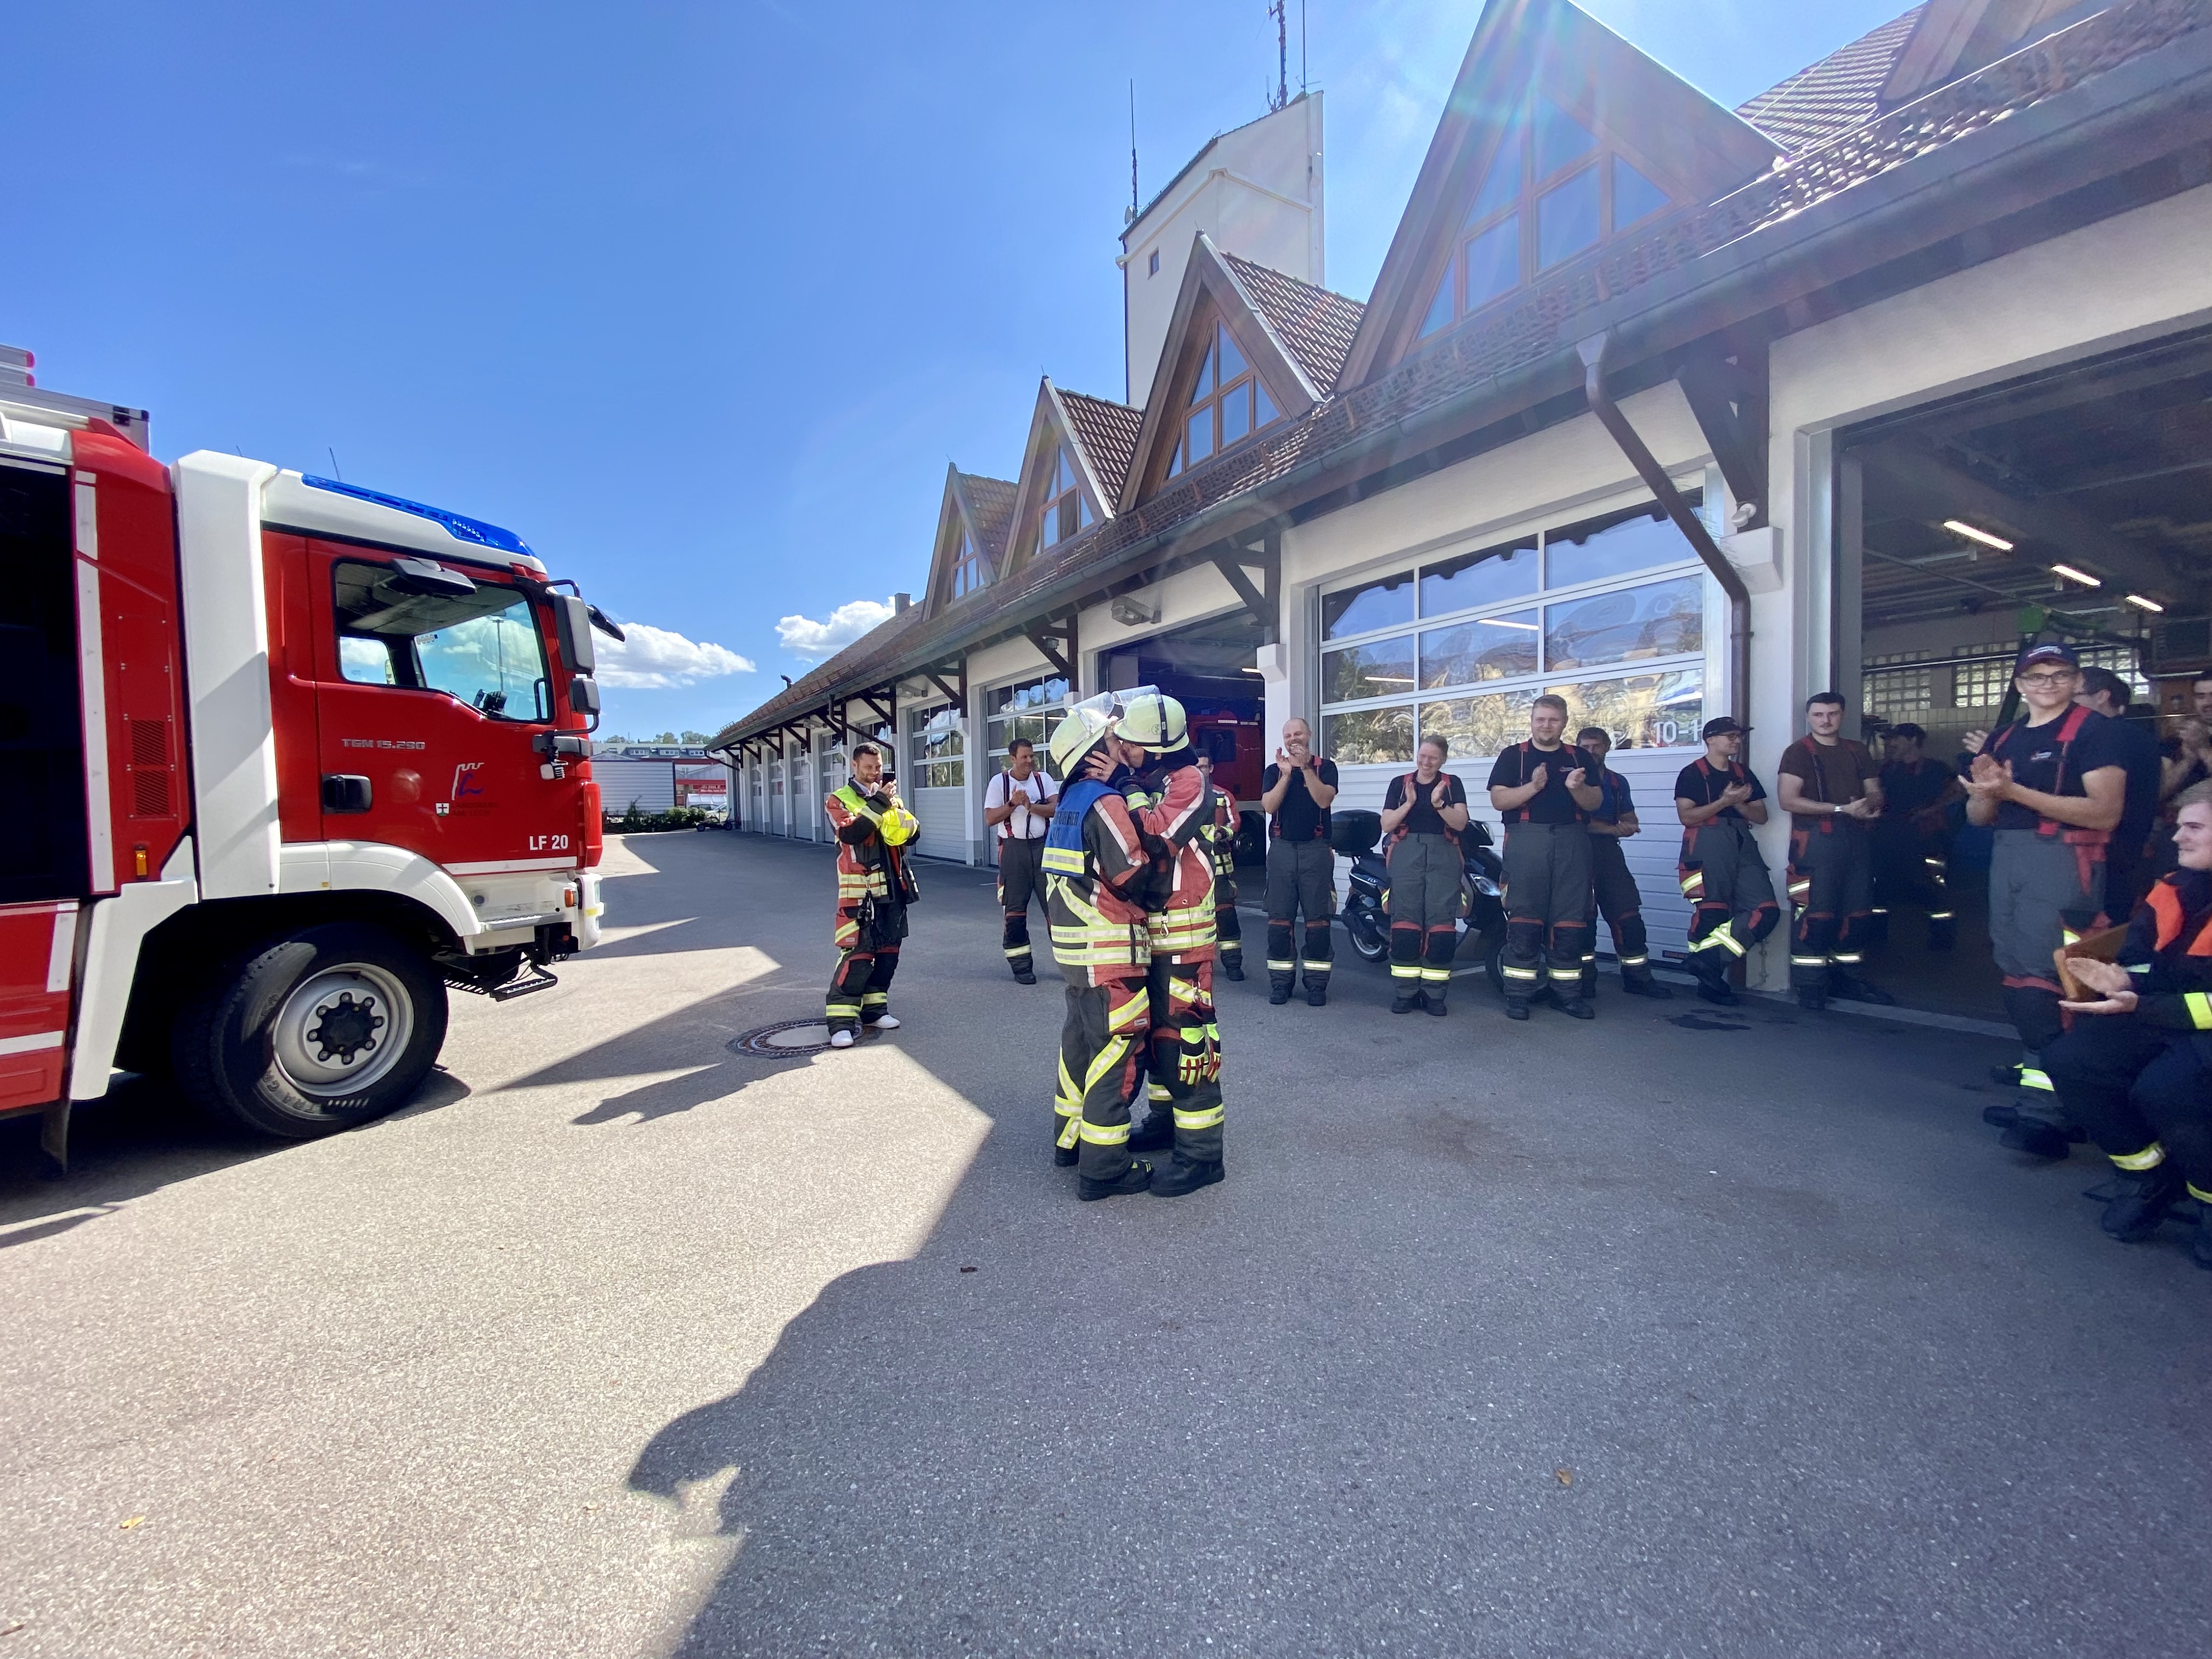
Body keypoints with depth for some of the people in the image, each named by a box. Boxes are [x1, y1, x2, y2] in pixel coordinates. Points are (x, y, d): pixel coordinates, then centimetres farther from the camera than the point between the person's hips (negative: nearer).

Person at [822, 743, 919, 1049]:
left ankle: (874, 1008, 22)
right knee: (857, 952, -11)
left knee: (888, 949, 10)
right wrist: (876, 805, -23)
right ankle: (842, 1020, -7)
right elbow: (850, 833, -19)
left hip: (893, 886, 6)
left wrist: (897, 811, -11)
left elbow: (913, 833, 8)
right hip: (859, 889, -6)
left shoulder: (891, 797, 15)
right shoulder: (839, 800, -1)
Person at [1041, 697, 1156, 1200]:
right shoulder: (1105, 803, -18)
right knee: (1116, 1052, 0)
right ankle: (1103, 1168, 9)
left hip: (1075, 948, 9)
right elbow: (1136, 878, -21)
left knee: (1082, 1039, 21)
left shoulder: (1073, 800, 11)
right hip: (1111, 953, -9)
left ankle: (1071, 1138, 35)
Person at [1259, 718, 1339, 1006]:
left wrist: (1305, 768, -17)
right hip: (1282, 849, 2)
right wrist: (1286, 774, -13)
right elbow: (1269, 806, -5)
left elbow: (1324, 800, -11)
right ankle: (1281, 980, 8)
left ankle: (1316, 983, 5)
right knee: (1279, 919, 1)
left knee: (1317, 919, -2)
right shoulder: (1274, 771, 11)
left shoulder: (1325, 767, 6)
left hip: (1316, 849, -2)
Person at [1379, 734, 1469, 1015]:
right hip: (1407, 854, 0)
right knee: (1405, 925, -7)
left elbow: (1460, 823, 1)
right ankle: (1405, 992, -1)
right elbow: (1386, 825, 6)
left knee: (1441, 925, -6)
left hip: (1443, 856, 0)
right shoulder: (1399, 784, 14)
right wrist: (1409, 803, -8)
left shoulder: (1452, 784, 13)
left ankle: (1434, 993, 1)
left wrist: (1439, 804, -15)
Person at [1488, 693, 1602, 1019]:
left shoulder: (1579, 758, 17)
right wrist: (1533, 787, -17)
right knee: (1524, 919, -5)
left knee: (1570, 920, 3)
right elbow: (1499, 800, -2)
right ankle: (1518, 993, -1)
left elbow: (1595, 803, 9)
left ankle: (1567, 992, 11)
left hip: (1572, 842, 3)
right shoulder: (1513, 756, 10)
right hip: (1527, 840, -3)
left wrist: (1577, 789, -12)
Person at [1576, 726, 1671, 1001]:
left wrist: (1628, 828, -4)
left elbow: (1630, 820, 20)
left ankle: (1638, 977, 9)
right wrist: (1613, 829, -14)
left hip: (1609, 850, 5)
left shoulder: (1618, 782, 20)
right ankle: (1585, 978, 4)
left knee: (1628, 913, 0)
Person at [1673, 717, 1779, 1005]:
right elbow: (1686, 816, -8)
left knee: (1766, 910, -8)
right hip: (1707, 844, -6)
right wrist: (1724, 802, -15)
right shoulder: (1692, 773, 2)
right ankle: (1709, 980, 4)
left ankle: (1710, 961, -5)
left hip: (1743, 843, 6)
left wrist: (1739, 804, -3)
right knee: (1712, 912, -9)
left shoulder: (1743, 773, 21)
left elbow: (1761, 816, 16)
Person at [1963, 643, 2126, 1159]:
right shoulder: (2002, 739, 16)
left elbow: (2106, 811, -13)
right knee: (2017, 980, 10)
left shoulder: (2092, 729, -2)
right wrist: (1985, 790, -6)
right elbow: (1978, 816, 16)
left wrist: (2013, 791, -20)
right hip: (2005, 859, 7)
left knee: (2043, 981, -14)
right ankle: (2033, 1091, 20)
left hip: (2061, 859, -7)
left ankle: (2047, 1113, -13)